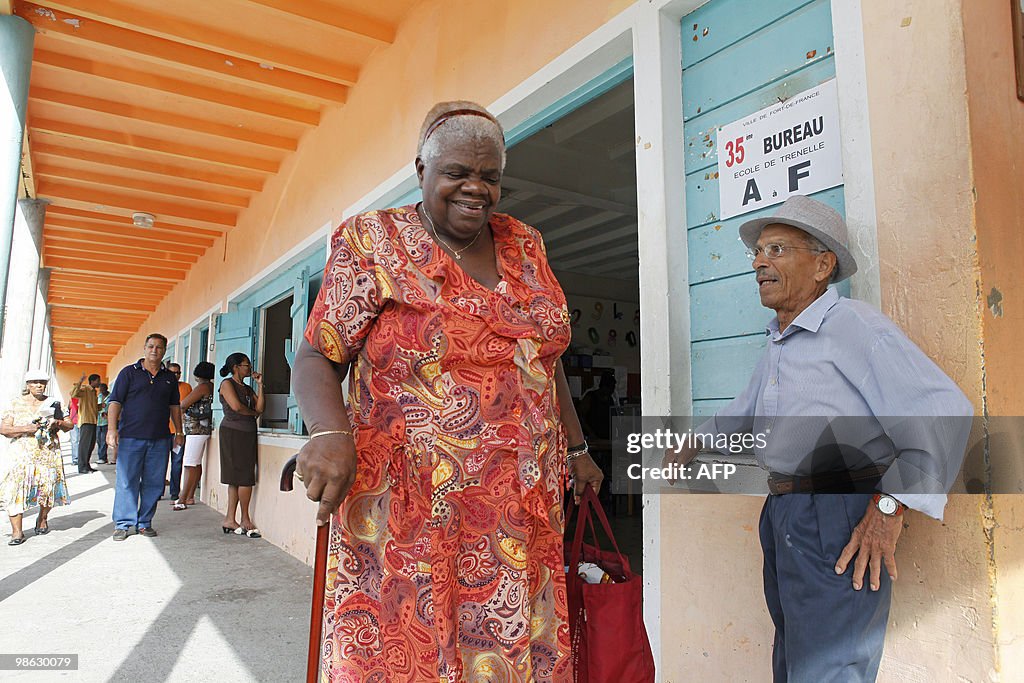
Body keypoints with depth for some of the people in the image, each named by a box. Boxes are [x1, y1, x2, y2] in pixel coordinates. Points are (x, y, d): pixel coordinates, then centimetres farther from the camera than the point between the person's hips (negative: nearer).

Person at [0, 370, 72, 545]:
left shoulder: (53, 404, 9)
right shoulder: (15, 404, 5)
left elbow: (69, 425, 13)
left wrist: (57, 423, -9)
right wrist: (26, 429, -15)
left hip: (48, 453, 1)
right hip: (21, 454, -1)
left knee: (48, 487, 1)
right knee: (15, 489, -12)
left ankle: (43, 519, 28)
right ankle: (17, 532, -9)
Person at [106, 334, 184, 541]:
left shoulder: (169, 377, 14)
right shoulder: (129, 372, 3)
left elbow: (174, 406, 19)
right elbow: (115, 402, -1)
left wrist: (179, 431, 14)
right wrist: (112, 428, -11)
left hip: (160, 439, 3)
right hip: (131, 437, -3)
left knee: (154, 483, 5)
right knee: (127, 481, 0)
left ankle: (145, 522, 15)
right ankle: (123, 524, 9)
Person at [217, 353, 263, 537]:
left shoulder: (248, 389, 19)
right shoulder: (227, 384, -3)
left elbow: (260, 407, 6)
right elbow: (236, 406, -15)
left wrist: (260, 385, 3)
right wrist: (254, 413, 1)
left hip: (248, 434, 8)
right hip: (232, 432, -8)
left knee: (237, 478, 6)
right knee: (244, 477, -7)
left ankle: (229, 520, 10)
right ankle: (245, 520, 2)